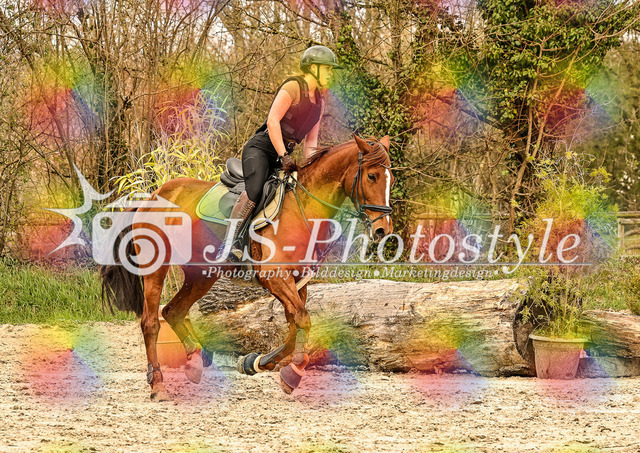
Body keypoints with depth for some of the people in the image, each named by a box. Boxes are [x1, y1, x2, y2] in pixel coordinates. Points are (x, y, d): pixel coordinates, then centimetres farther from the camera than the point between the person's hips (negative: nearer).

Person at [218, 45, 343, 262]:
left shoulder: (319, 102, 18)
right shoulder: (293, 87, -7)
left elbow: (311, 140, 18)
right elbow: (272, 121, -18)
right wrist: (283, 156, -23)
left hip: (283, 154, 9)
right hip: (261, 148, -9)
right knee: (254, 191, -31)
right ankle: (228, 245, -38)